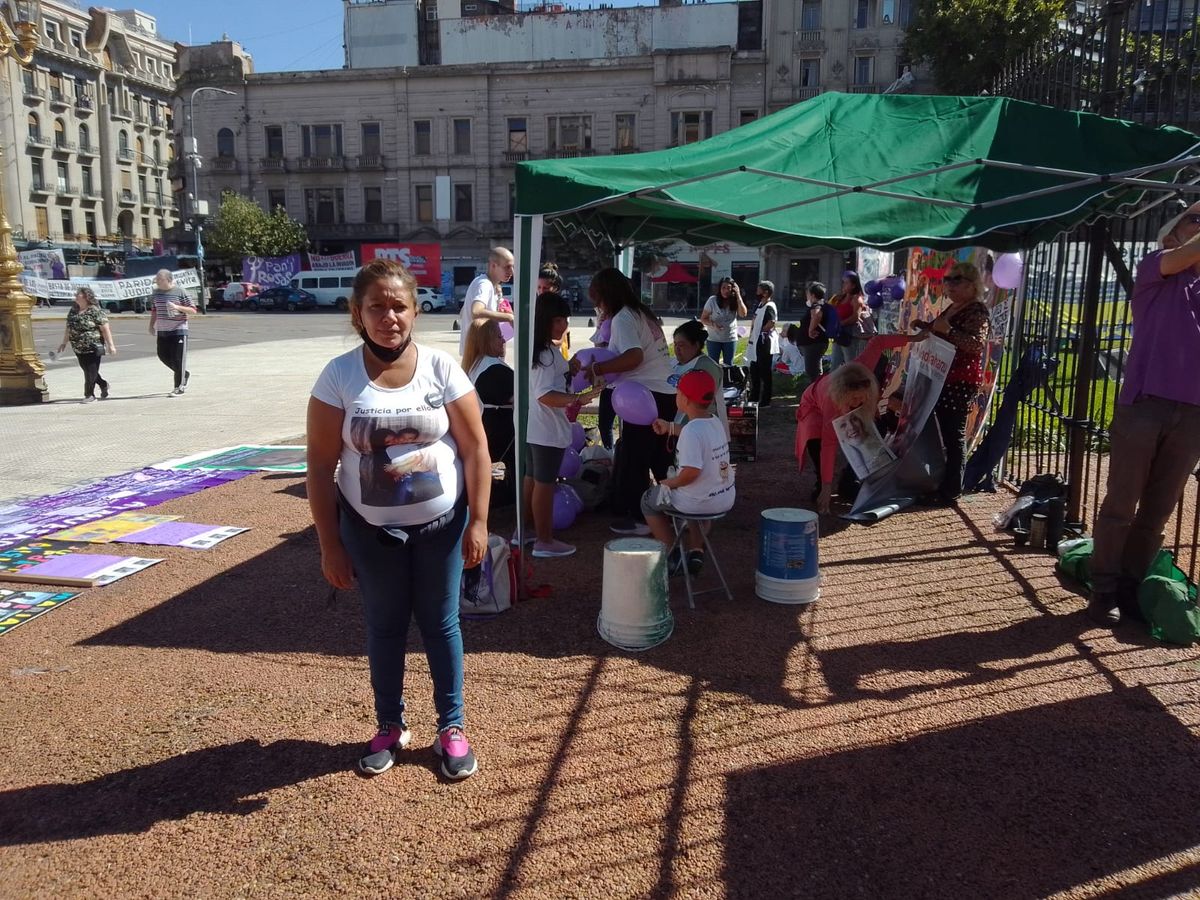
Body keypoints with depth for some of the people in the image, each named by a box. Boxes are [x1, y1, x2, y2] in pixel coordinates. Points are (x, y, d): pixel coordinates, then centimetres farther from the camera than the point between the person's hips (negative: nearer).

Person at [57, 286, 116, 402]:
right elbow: (68, 328, 18)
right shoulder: (73, 310, 10)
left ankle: (89, 394, 7)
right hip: (79, 349, 7)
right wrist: (64, 343, 17)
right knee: (87, 370, 14)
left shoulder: (95, 311, -12)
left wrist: (110, 345, -16)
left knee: (91, 372, -3)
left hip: (93, 347, -7)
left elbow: (105, 329, -13)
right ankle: (103, 385, 33)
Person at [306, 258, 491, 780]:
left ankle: (451, 727, 29)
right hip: (370, 530, 1)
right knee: (385, 628, 15)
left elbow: (475, 449, -5)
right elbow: (321, 466, -6)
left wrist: (478, 522, -9)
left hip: (440, 524, 0)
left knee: (440, 625, 12)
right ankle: (390, 727, 35)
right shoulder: (339, 376, -9)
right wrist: (329, 545, -6)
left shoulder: (440, 367, -9)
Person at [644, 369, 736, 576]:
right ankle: (696, 552, 30)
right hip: (726, 499, 8)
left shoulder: (691, 431, -24)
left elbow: (691, 472, -31)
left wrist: (670, 482, -12)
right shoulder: (715, 421, 3)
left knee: (648, 500, 18)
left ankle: (674, 558, 19)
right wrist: (670, 427, 34)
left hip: (699, 503, -8)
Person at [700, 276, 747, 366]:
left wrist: (738, 295, -18)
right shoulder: (713, 300, -10)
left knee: (729, 365, 10)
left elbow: (743, 313, -19)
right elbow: (703, 319, -7)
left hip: (730, 339, 2)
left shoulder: (735, 301, -3)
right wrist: (713, 324, -27)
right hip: (714, 339, -2)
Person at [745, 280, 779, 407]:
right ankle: (754, 397, 30)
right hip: (756, 343, 10)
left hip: (765, 344, -10)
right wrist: (751, 337, 13)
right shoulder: (760, 305, 13)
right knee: (754, 371, 18)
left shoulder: (769, 307, -16)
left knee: (764, 373, -2)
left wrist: (761, 331, -15)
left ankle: (765, 400, 6)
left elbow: (771, 323, -30)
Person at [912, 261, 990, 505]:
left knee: (954, 435, -9)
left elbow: (978, 343, -27)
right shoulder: (953, 308, 17)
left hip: (961, 382, -10)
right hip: (943, 379, 10)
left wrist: (948, 330, -36)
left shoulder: (977, 311, -12)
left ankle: (951, 491, -5)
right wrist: (925, 326, 15)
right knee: (942, 433, 15)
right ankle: (941, 483, 26)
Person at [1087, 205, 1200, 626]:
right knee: (1120, 505, -1)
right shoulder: (1154, 268, 7)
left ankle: (1131, 587, 16)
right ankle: (1104, 590, 7)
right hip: (1144, 404, -4)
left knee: (1158, 511, 7)